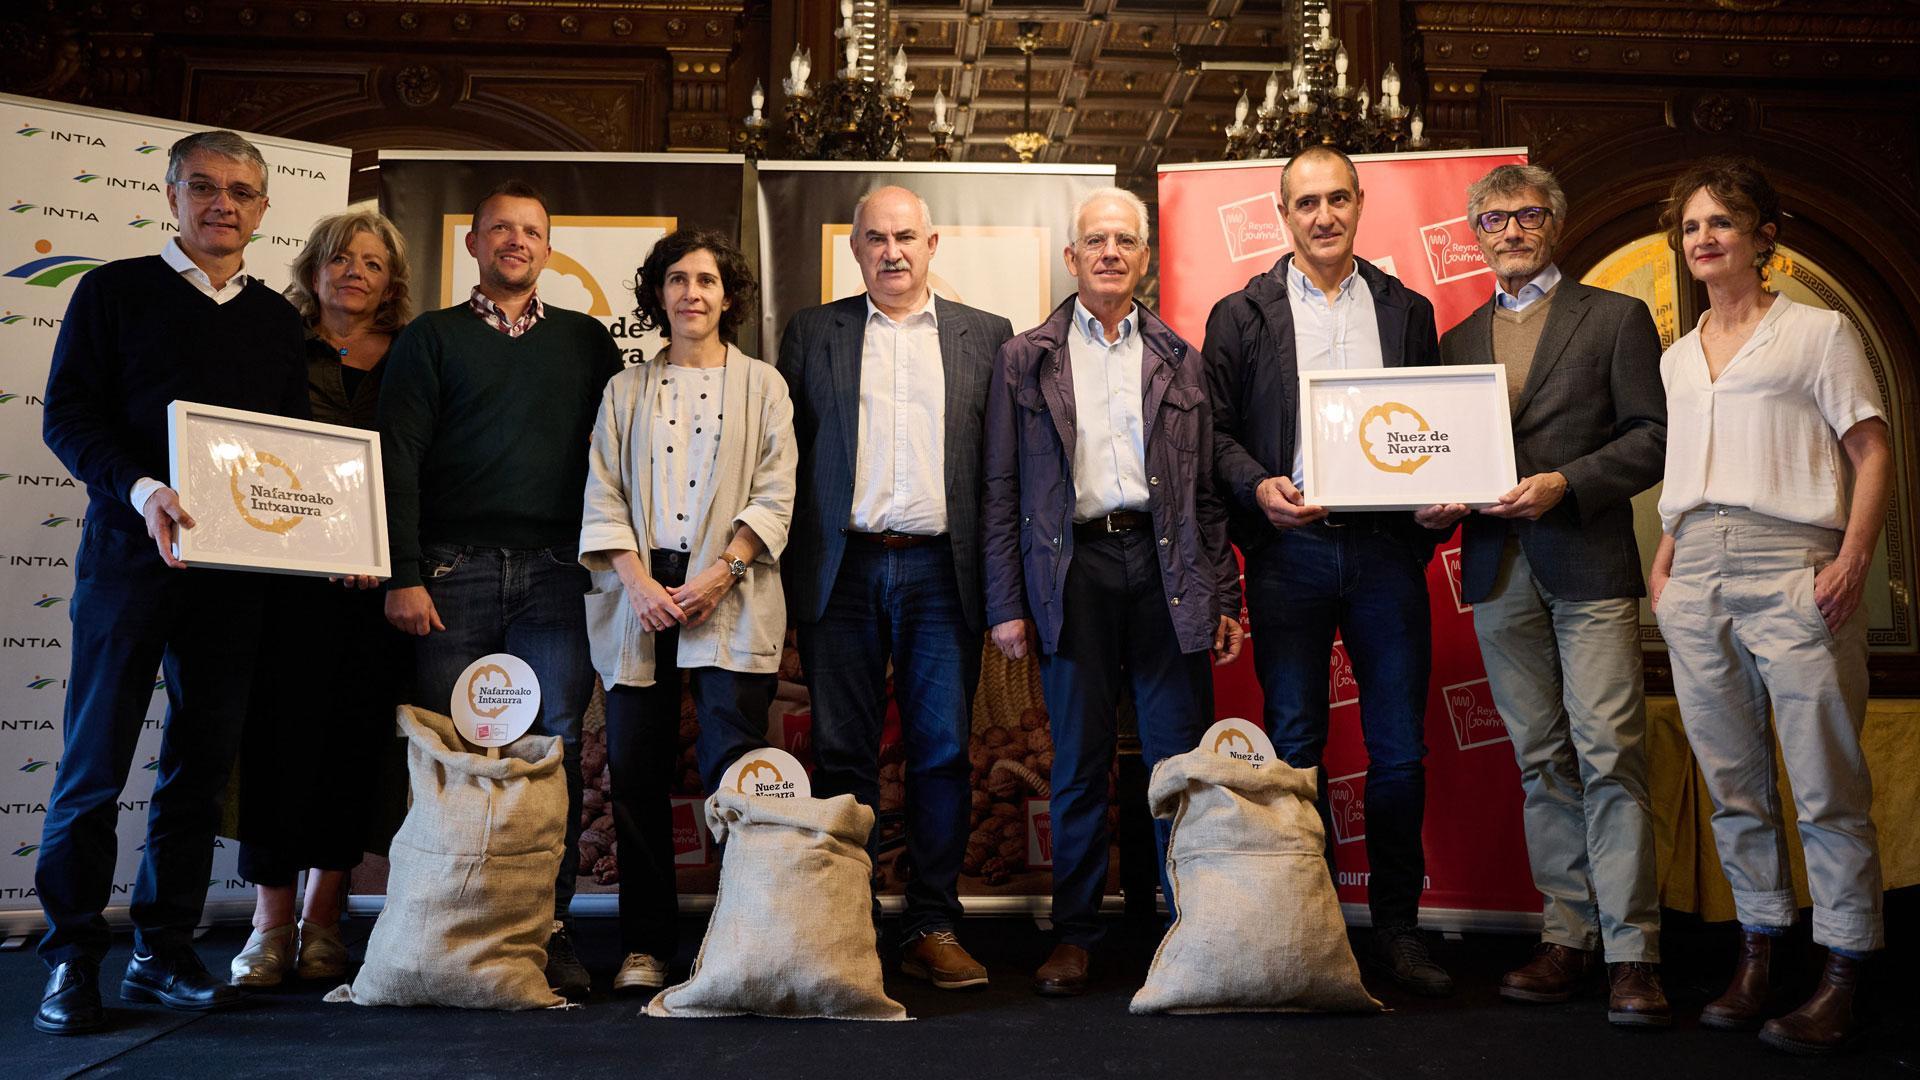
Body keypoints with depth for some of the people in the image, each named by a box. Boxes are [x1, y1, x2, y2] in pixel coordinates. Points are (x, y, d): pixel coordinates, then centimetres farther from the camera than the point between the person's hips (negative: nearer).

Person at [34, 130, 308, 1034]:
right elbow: (67, 416, -3)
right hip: (131, 551, -3)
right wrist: (141, 490, -20)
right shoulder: (115, 291, 4)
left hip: (235, 563, 4)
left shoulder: (276, 318, 14)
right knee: (96, 761, 0)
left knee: (202, 764, 7)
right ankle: (71, 959, 12)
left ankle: (163, 952, 17)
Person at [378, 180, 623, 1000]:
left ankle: (551, 931, 2)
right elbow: (398, 459, 4)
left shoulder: (585, 340, 16)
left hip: (556, 572, 1)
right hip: (455, 571, 0)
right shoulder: (432, 337, 12)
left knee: (555, 748, -4)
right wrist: (404, 576, -5)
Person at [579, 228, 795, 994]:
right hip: (640, 593, 3)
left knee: (734, 771, -9)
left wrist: (719, 574, -11)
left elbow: (774, 498, 2)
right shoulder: (627, 390, 16)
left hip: (729, 600, -2)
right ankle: (645, 946, 12)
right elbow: (603, 498, 8)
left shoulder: (761, 385, 10)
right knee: (635, 773, 2)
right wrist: (640, 583, -7)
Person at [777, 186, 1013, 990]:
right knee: (842, 755, 4)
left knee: (943, 753, 2)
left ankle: (933, 930, 12)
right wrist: (790, 572, 0)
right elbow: (786, 454, 8)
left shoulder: (986, 337, 11)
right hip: (844, 569, 0)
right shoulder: (810, 334, 11)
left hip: (941, 570, 0)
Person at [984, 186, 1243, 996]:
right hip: (1074, 566, -1)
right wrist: (1006, 603, 0)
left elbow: (1207, 488, 12)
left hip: (1166, 564, 1)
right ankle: (1074, 934, 16)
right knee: (1079, 760, 4)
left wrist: (1224, 597, 6)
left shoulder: (1179, 360, 14)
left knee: (1181, 758, 2)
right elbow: (1001, 490, 6)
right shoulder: (1025, 358, 10)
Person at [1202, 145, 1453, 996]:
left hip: (1386, 548, 2)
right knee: (1295, 750, 5)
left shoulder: (1407, 310, 13)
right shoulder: (1242, 314, 8)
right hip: (1290, 550, -1)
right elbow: (1215, 429, 5)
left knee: (1400, 751, 4)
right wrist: (1258, 486, -13)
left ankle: (1397, 927, 17)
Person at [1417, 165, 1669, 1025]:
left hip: (1589, 565, -4)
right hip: (1499, 571, 4)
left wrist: (1565, 483, -14)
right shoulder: (1458, 340, 19)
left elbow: (1653, 437, -1)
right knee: (1541, 761, 7)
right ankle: (1569, 935, 14)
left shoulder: (1617, 317, 7)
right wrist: (1439, 504, -1)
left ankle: (1631, 953, -2)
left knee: (1610, 753, -8)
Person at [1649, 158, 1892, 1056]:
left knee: (1826, 786, -3)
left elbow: (1873, 452, -1)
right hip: (1695, 579, 5)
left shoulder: (1817, 331, 5)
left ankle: (1842, 977, 6)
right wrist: (1662, 565, 12)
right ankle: (1757, 954, 18)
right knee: (1731, 784, 8)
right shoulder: (1675, 359, 20)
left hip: (1791, 571, -5)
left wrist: (1852, 561, -13)